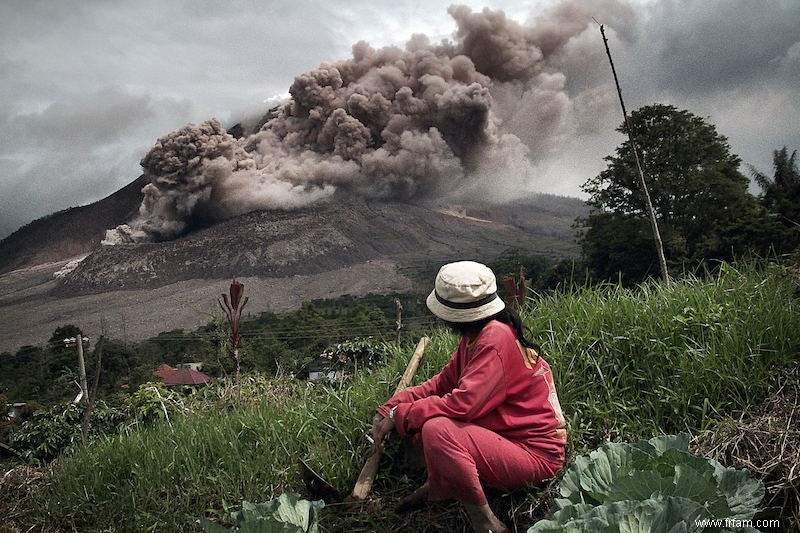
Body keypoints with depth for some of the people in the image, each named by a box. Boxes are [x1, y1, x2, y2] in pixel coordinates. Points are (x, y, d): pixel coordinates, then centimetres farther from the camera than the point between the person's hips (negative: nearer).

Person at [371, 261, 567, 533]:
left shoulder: (496, 339, -23)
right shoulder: (476, 335, 6)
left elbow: (462, 404, -30)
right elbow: (442, 383, 8)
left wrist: (400, 416, -19)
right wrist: (391, 407, -3)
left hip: (534, 453, -9)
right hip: (503, 436, 9)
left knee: (437, 430, -29)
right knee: (426, 411, 7)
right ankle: (440, 486, 4)